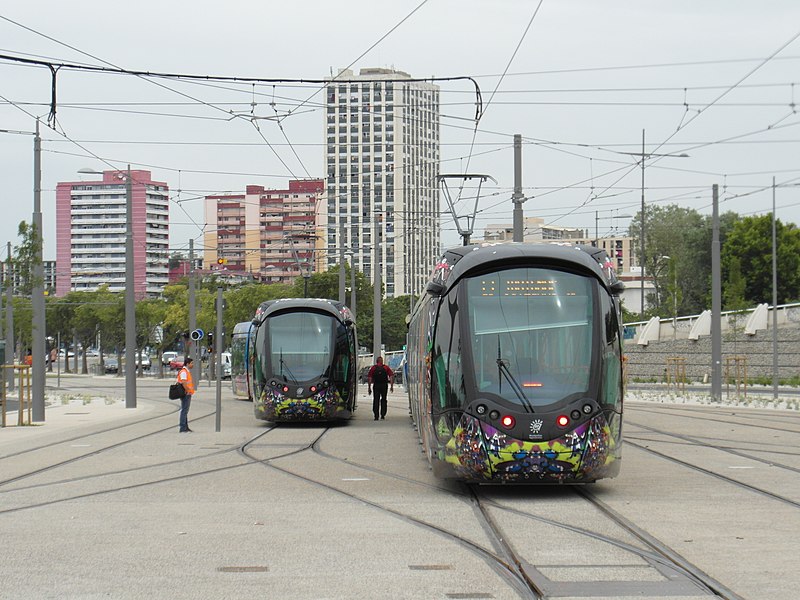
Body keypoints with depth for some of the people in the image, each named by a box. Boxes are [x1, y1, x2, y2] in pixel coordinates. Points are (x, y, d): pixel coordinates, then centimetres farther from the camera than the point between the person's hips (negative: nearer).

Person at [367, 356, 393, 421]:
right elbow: (391, 376, -2)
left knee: (376, 400, 4)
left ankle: (376, 415, -4)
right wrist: (391, 386, 0)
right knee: (383, 400, 15)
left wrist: (369, 388, 2)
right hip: (384, 385, 1)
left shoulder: (373, 368, 6)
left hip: (376, 385, -1)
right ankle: (383, 415, 12)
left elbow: (369, 378, 0)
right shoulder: (386, 367, 6)